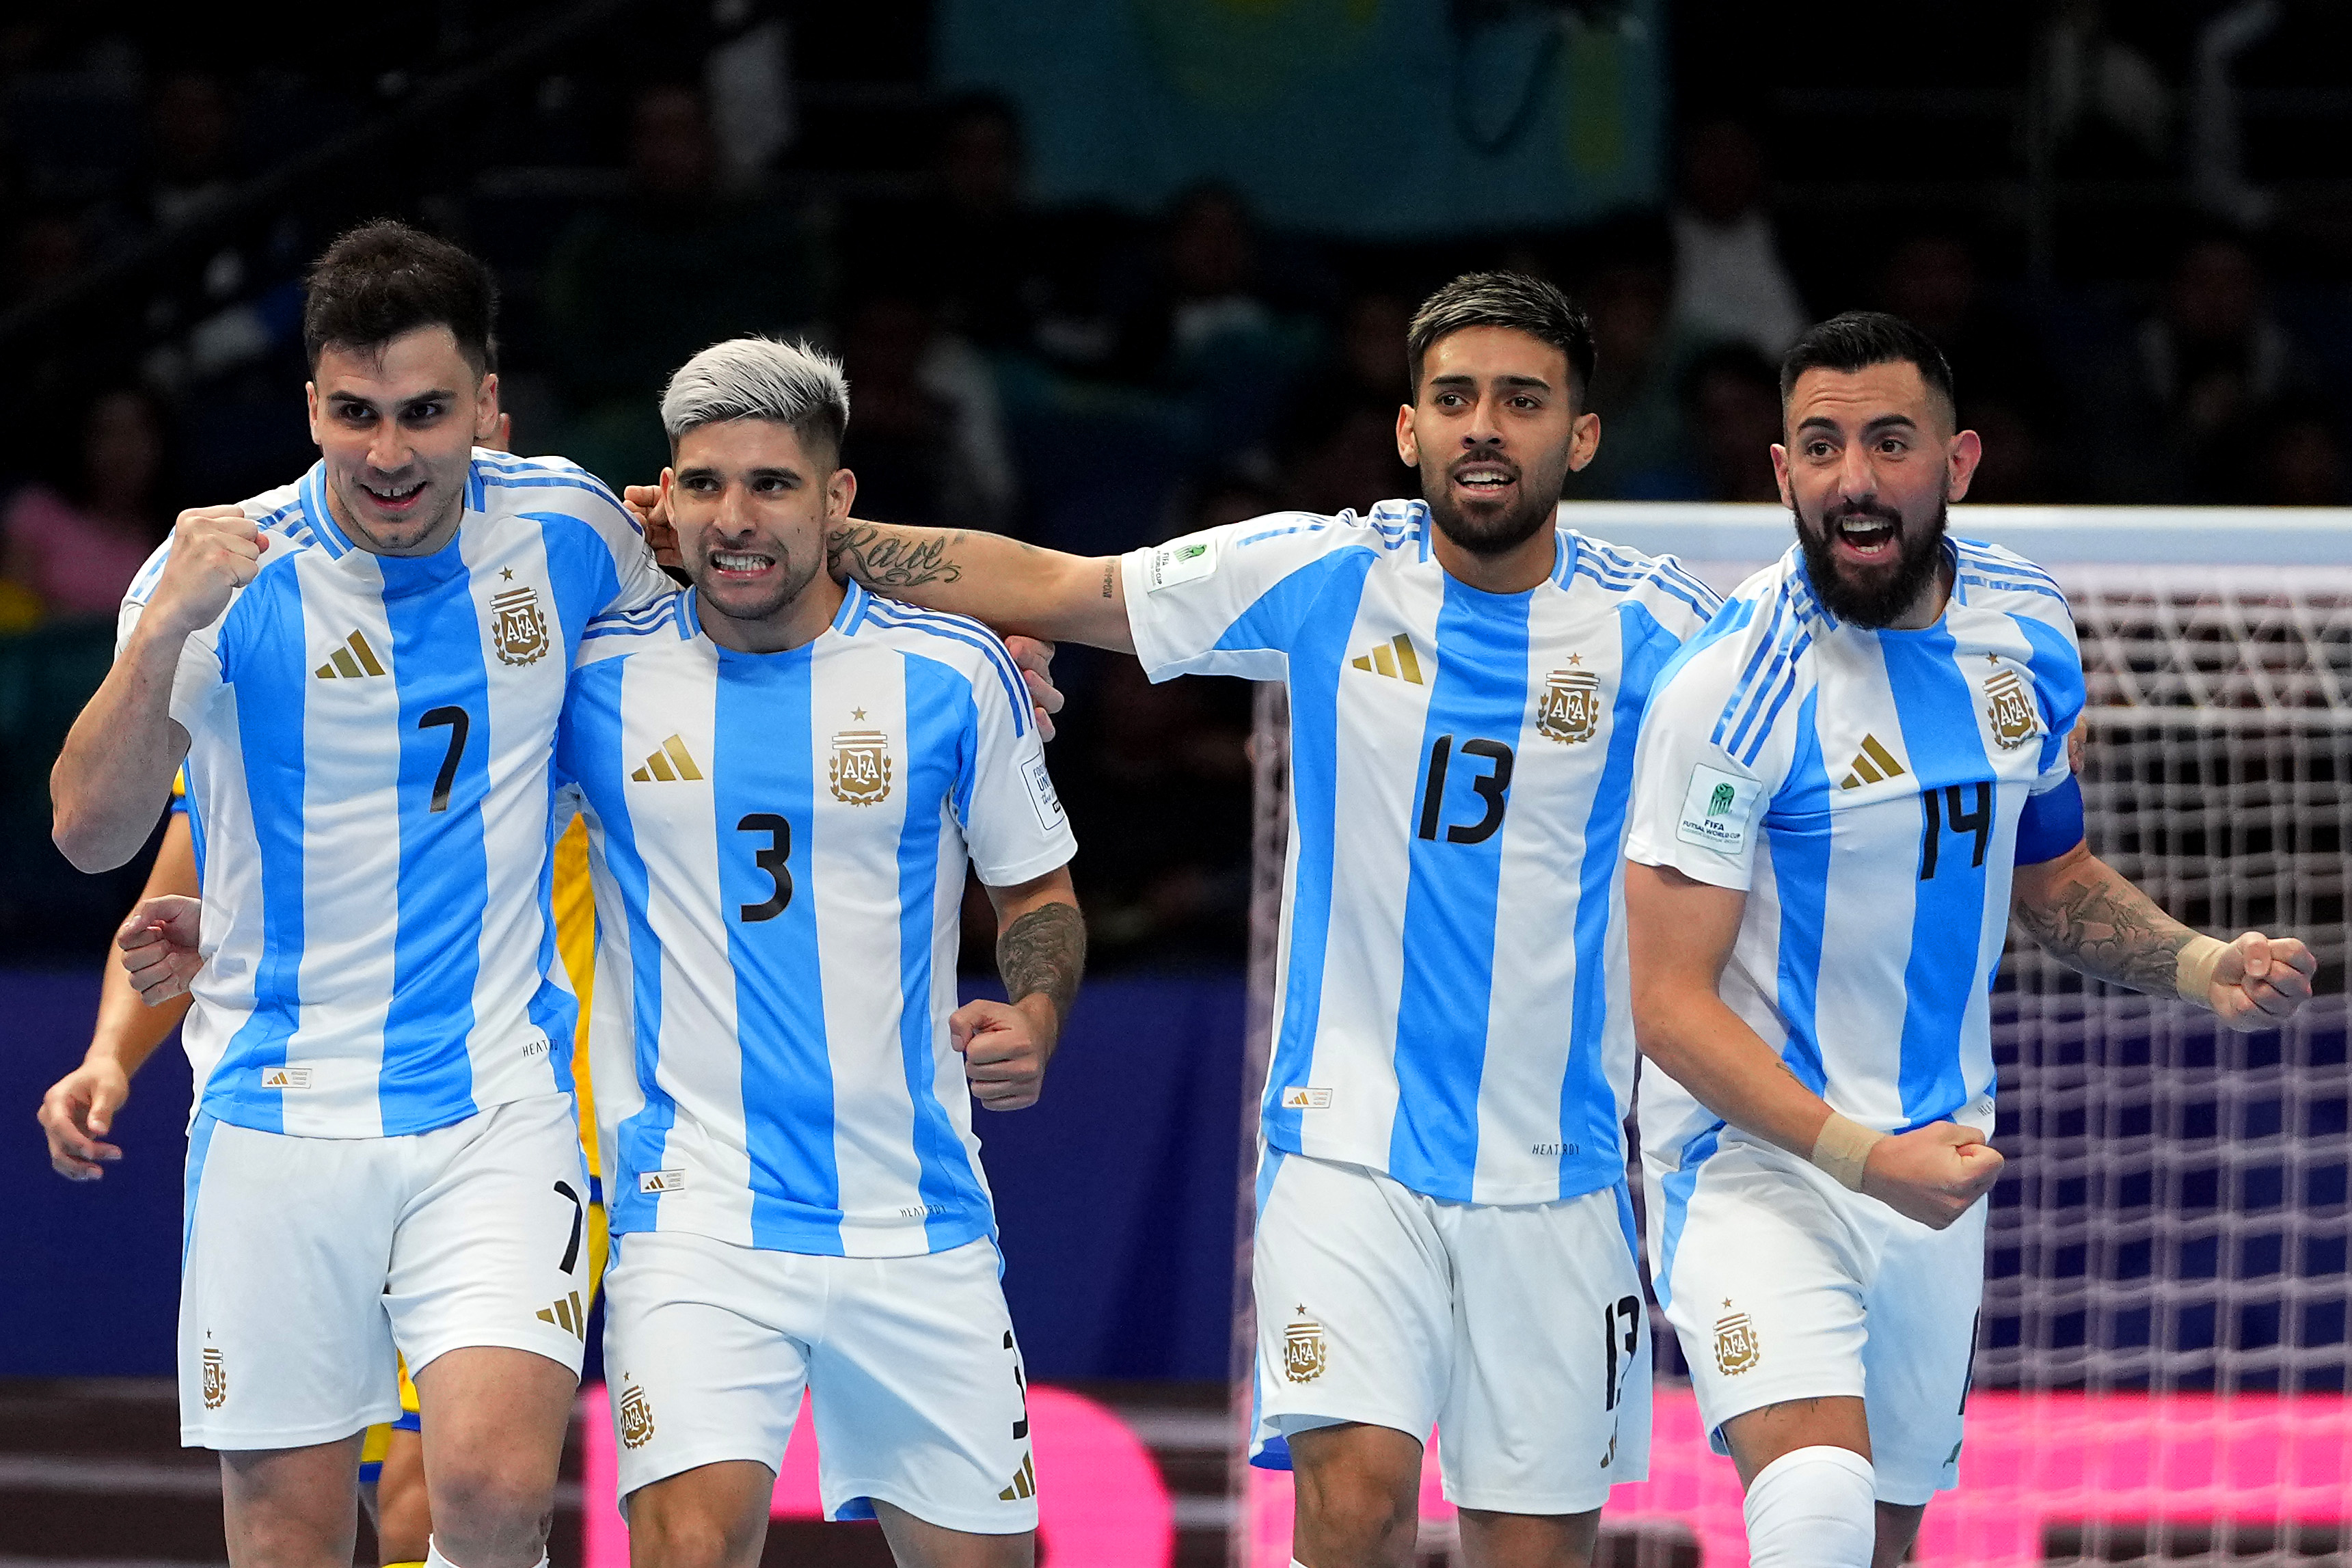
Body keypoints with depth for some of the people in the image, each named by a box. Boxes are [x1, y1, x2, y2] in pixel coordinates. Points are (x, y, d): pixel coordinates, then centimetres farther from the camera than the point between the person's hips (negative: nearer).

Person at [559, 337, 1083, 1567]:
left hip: (914, 1222, 2)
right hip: (697, 1217, -2)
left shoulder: (953, 674, 0)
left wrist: (1034, 1016, -7)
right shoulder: (599, 677, 0)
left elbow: (1036, 890, 13)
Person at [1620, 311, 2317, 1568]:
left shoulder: (2023, 631, 2)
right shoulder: (1730, 691, -19)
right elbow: (1670, 1004, -18)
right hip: (1755, 1154, -6)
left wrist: (2203, 969, 1)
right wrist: (1864, 1159, -28)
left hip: (1934, 1164, 6)